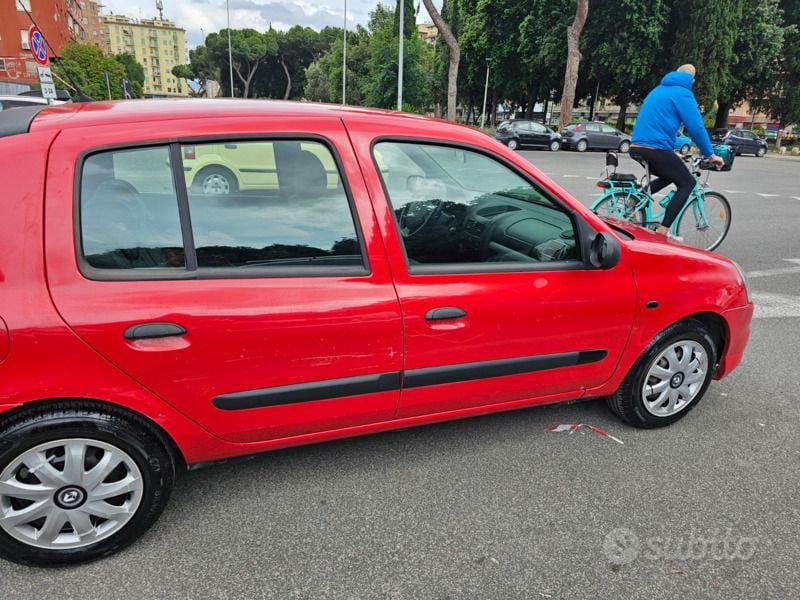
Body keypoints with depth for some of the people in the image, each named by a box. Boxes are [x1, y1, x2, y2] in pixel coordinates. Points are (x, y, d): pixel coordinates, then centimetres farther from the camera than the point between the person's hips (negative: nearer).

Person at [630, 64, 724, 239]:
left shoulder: (659, 90, 23)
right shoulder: (683, 93, -2)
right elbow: (696, 127, -7)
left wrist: (680, 143, 44)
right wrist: (710, 154, 1)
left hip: (636, 147, 8)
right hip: (656, 149, -8)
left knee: (669, 176, 29)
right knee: (687, 182, 6)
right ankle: (663, 230, -4)